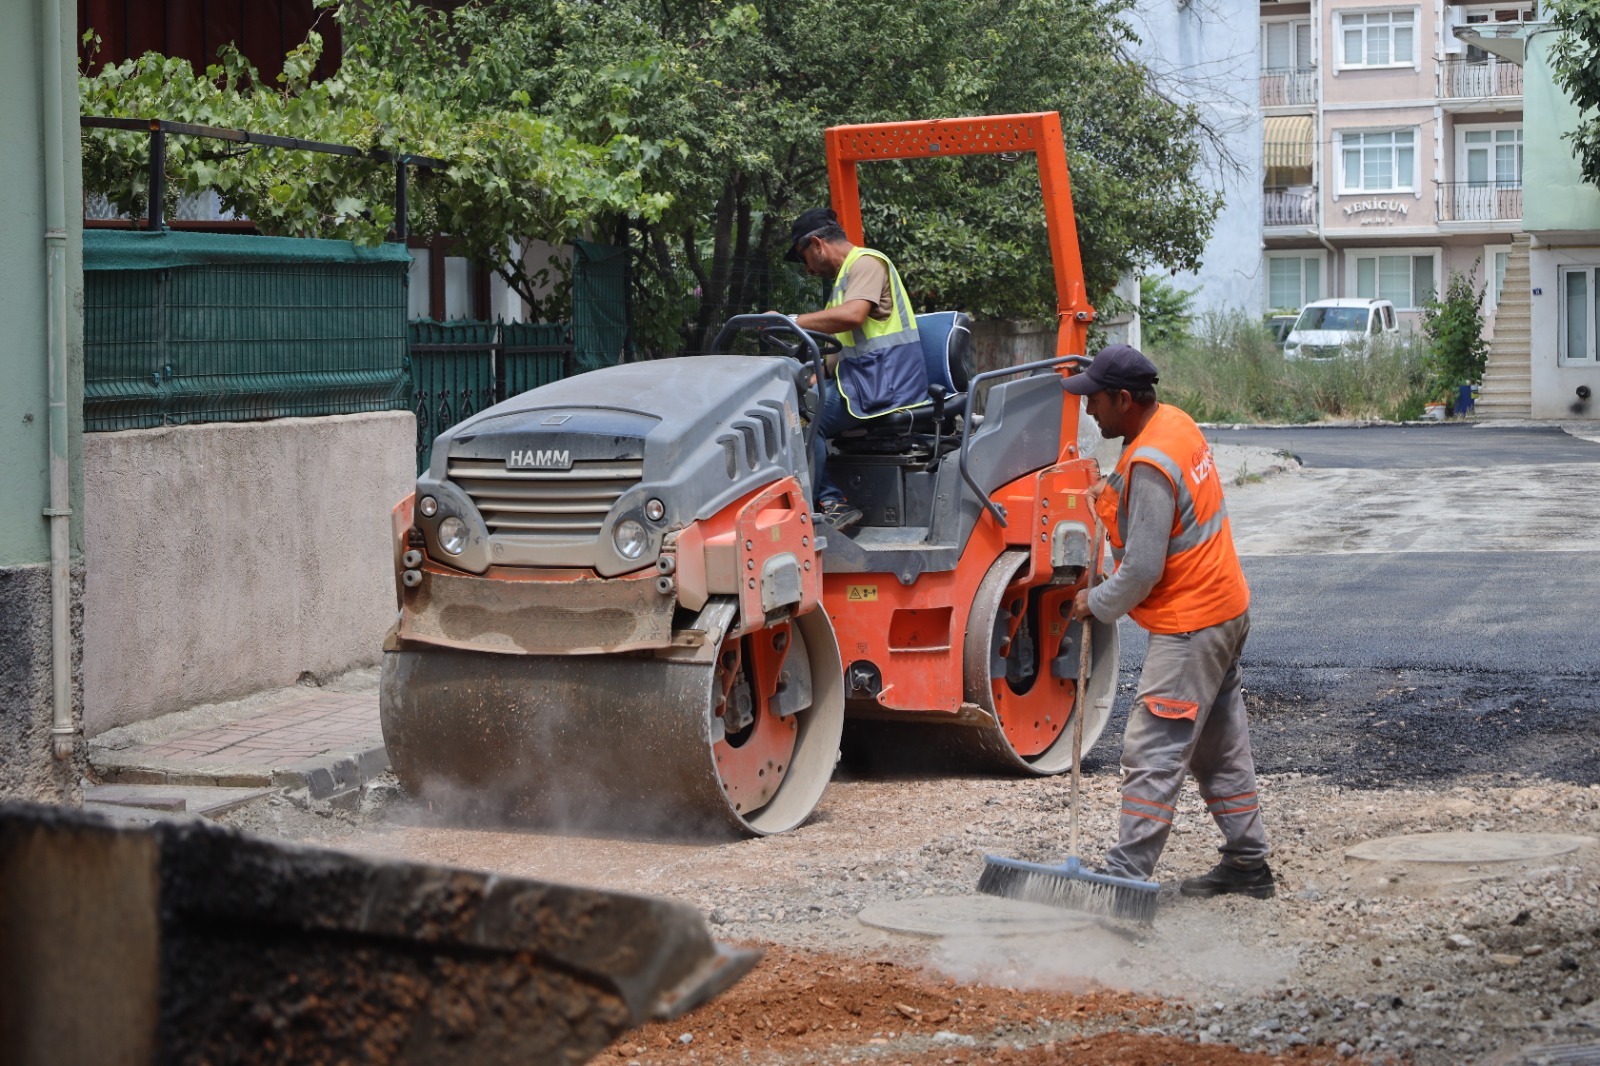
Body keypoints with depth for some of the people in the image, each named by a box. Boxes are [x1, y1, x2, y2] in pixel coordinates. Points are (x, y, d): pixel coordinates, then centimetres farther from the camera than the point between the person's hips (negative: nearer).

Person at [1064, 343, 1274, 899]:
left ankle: (1127, 874, -8)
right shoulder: (1175, 421, 6)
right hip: (1224, 608, 11)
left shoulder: (1149, 467, -25)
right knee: (1220, 744, 17)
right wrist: (1113, 493, 10)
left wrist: (1096, 603, -7)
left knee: (1152, 752, -9)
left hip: (1190, 626, -11)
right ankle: (1248, 863, 24)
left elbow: (1143, 570, -23)